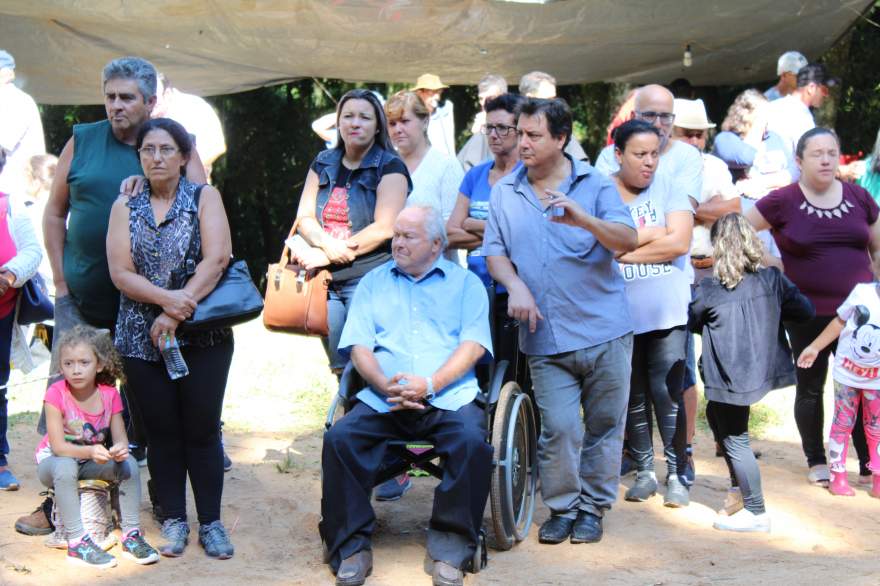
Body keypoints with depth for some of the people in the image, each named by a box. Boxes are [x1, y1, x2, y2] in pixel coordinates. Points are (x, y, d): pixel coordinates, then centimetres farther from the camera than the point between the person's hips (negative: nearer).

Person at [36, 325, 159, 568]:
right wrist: (90, 451, -43)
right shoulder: (56, 393, -20)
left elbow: (121, 438, -12)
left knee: (129, 463, -22)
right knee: (65, 467, -37)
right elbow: (58, 446, -25)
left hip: (91, 462, 3)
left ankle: (131, 534, -15)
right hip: (52, 460, -3)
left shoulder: (109, 394, -9)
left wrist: (120, 449, -38)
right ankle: (76, 542, -33)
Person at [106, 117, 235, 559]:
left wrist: (175, 314, -16)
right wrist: (167, 298, -20)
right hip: (142, 339, 2)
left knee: (202, 430, 0)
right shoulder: (125, 207, 7)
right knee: (162, 432, 6)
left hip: (203, 337, -2)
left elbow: (216, 258, -11)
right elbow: (121, 272, -4)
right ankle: (173, 520, 17)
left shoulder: (204, 198, 2)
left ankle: (210, 522, 10)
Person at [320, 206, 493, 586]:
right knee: (339, 439, -25)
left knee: (472, 442, -32)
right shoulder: (374, 283, 20)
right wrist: (385, 385, -11)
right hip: (382, 400, 2)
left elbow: (473, 344, 1)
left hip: (448, 398, -2)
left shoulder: (465, 283, 14)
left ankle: (451, 547, -17)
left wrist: (430, 383, -15)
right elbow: (359, 346, 10)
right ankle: (352, 547, -14)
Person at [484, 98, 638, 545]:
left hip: (604, 332, -1)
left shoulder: (595, 185, 0)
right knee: (558, 428, -7)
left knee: (604, 425, 6)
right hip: (544, 339, 1)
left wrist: (584, 219, -29)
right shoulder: (504, 192, 10)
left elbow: (629, 241, -11)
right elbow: (494, 251, 8)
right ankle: (561, 508, 12)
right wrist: (515, 284, -12)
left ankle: (592, 507, 20)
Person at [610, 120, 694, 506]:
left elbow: (679, 243, -10)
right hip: (621, 314, 1)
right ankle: (644, 471, 23)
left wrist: (624, 252, -10)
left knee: (668, 394, -4)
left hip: (668, 314, -1)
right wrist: (654, 233, -10)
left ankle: (676, 473, 7)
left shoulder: (669, 190, 3)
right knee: (633, 397, 10)